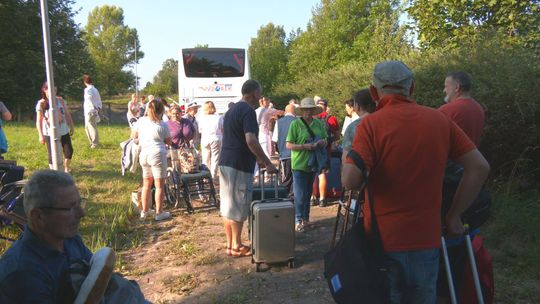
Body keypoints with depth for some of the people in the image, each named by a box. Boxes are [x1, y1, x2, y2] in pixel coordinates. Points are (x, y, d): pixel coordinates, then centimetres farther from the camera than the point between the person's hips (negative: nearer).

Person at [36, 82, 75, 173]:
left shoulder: (60, 100, 3)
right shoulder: (41, 104, -10)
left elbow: (67, 114, 12)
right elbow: (39, 121, -12)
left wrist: (71, 127, 12)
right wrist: (41, 135, -19)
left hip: (64, 131, 5)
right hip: (50, 134, -4)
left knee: (69, 151, 11)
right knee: (53, 155, 0)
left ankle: (66, 168, 35)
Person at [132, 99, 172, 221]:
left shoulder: (141, 121, 3)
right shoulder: (162, 125, -7)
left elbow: (134, 136, 12)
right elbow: (168, 141, 1)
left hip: (144, 155, 5)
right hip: (157, 155, -5)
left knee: (146, 184, 18)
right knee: (159, 185, 3)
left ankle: (145, 210, 28)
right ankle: (159, 213, 7)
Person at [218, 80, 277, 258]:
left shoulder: (232, 109, 17)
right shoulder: (248, 110, -13)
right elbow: (251, 140, -25)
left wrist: (258, 159, 27)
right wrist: (267, 163, -21)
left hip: (225, 162, 9)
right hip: (239, 165, -9)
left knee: (227, 206, 12)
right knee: (238, 207, 0)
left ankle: (230, 244, 21)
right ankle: (237, 247, 10)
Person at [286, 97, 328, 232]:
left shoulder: (319, 124, 7)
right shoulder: (295, 124, -8)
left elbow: (326, 140, 13)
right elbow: (289, 145, -11)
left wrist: (322, 142, -10)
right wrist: (305, 146, -21)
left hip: (313, 164, 5)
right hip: (299, 164, -5)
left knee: (308, 193, 16)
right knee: (300, 194, -3)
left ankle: (306, 219, 28)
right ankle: (298, 221, 7)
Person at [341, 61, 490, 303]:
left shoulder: (371, 124, -12)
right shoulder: (439, 120, 1)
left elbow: (350, 180, -23)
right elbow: (479, 167, 2)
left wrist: (347, 158, -1)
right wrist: (454, 215, 7)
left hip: (382, 240, -3)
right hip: (427, 238, 4)